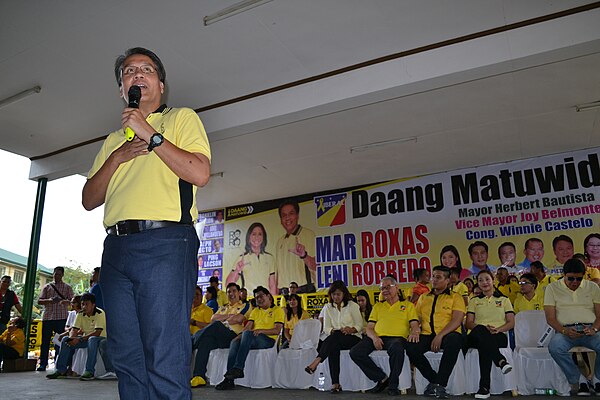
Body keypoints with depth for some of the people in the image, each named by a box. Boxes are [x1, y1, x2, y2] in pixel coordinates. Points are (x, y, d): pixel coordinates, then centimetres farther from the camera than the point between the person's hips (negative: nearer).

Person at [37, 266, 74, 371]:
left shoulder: (67, 287, 10)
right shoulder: (47, 286, 14)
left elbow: (72, 301, 3)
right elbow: (39, 301, 8)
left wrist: (64, 301, -18)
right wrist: (50, 300, -12)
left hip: (61, 317, -2)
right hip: (47, 316, 2)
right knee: (45, 341, 2)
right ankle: (43, 364, 9)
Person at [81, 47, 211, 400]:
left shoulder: (182, 118, 11)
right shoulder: (114, 139, 27)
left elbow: (200, 174, -6)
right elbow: (89, 199, 19)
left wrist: (151, 135, -5)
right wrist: (117, 157, 4)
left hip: (165, 243, -6)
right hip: (116, 248, 6)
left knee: (165, 364, -8)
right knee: (127, 360, 8)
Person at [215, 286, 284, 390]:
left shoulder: (278, 310, 5)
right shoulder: (255, 311, 24)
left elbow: (277, 330, -7)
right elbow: (248, 327, 11)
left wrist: (261, 330, -20)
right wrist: (239, 336, -9)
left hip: (268, 340, -5)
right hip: (252, 340, 5)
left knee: (247, 334, -33)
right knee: (234, 342, -26)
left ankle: (238, 368, -37)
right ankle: (229, 380, -31)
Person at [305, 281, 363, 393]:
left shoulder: (352, 306, 4)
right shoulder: (328, 307, 13)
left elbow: (360, 325, -1)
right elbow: (326, 328, 6)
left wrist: (351, 329, -22)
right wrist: (333, 331, -16)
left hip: (354, 338, -2)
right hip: (335, 340, 3)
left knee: (336, 336, -36)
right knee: (333, 348, -35)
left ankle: (315, 362, -43)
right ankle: (335, 384, -38)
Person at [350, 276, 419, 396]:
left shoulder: (408, 305, 17)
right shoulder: (378, 306, 24)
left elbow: (415, 325, 6)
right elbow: (369, 328, 16)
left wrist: (414, 332, -20)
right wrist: (374, 337, -7)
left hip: (397, 337, -3)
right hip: (377, 338, 4)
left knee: (396, 349, -41)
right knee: (355, 352, -22)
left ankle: (393, 385, -19)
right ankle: (382, 379, -10)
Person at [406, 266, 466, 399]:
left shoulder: (455, 297, 7)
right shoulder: (423, 297, 21)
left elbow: (457, 320, -7)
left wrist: (440, 336, -20)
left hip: (447, 335, -3)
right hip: (426, 335, 3)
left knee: (454, 341, -39)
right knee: (410, 347, -27)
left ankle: (440, 384, -26)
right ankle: (434, 379, -9)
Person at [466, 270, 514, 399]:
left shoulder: (504, 300, 21)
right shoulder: (474, 301, 22)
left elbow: (511, 323, 10)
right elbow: (468, 323, 10)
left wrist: (498, 329, -12)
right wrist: (484, 328, -13)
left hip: (499, 337, 0)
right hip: (476, 336, 0)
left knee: (485, 344, -40)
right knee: (480, 330, -41)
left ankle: (484, 387, -47)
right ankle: (501, 361, -54)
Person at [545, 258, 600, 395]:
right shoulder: (552, 288, 8)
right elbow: (550, 318, 2)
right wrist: (564, 331, -17)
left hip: (589, 330, 1)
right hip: (566, 331, -1)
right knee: (554, 346, -35)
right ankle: (579, 381, -16)